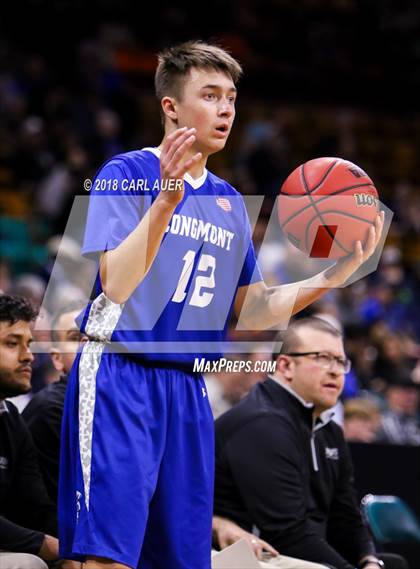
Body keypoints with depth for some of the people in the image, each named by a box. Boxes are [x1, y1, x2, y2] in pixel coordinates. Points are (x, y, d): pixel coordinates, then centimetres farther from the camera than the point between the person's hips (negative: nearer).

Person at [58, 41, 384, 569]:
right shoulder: (126, 174, -5)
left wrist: (332, 277, 2)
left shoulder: (229, 202, 16)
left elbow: (252, 312, 15)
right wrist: (167, 199, -29)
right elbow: (116, 286, -18)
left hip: (188, 387, 7)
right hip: (119, 377, -7)